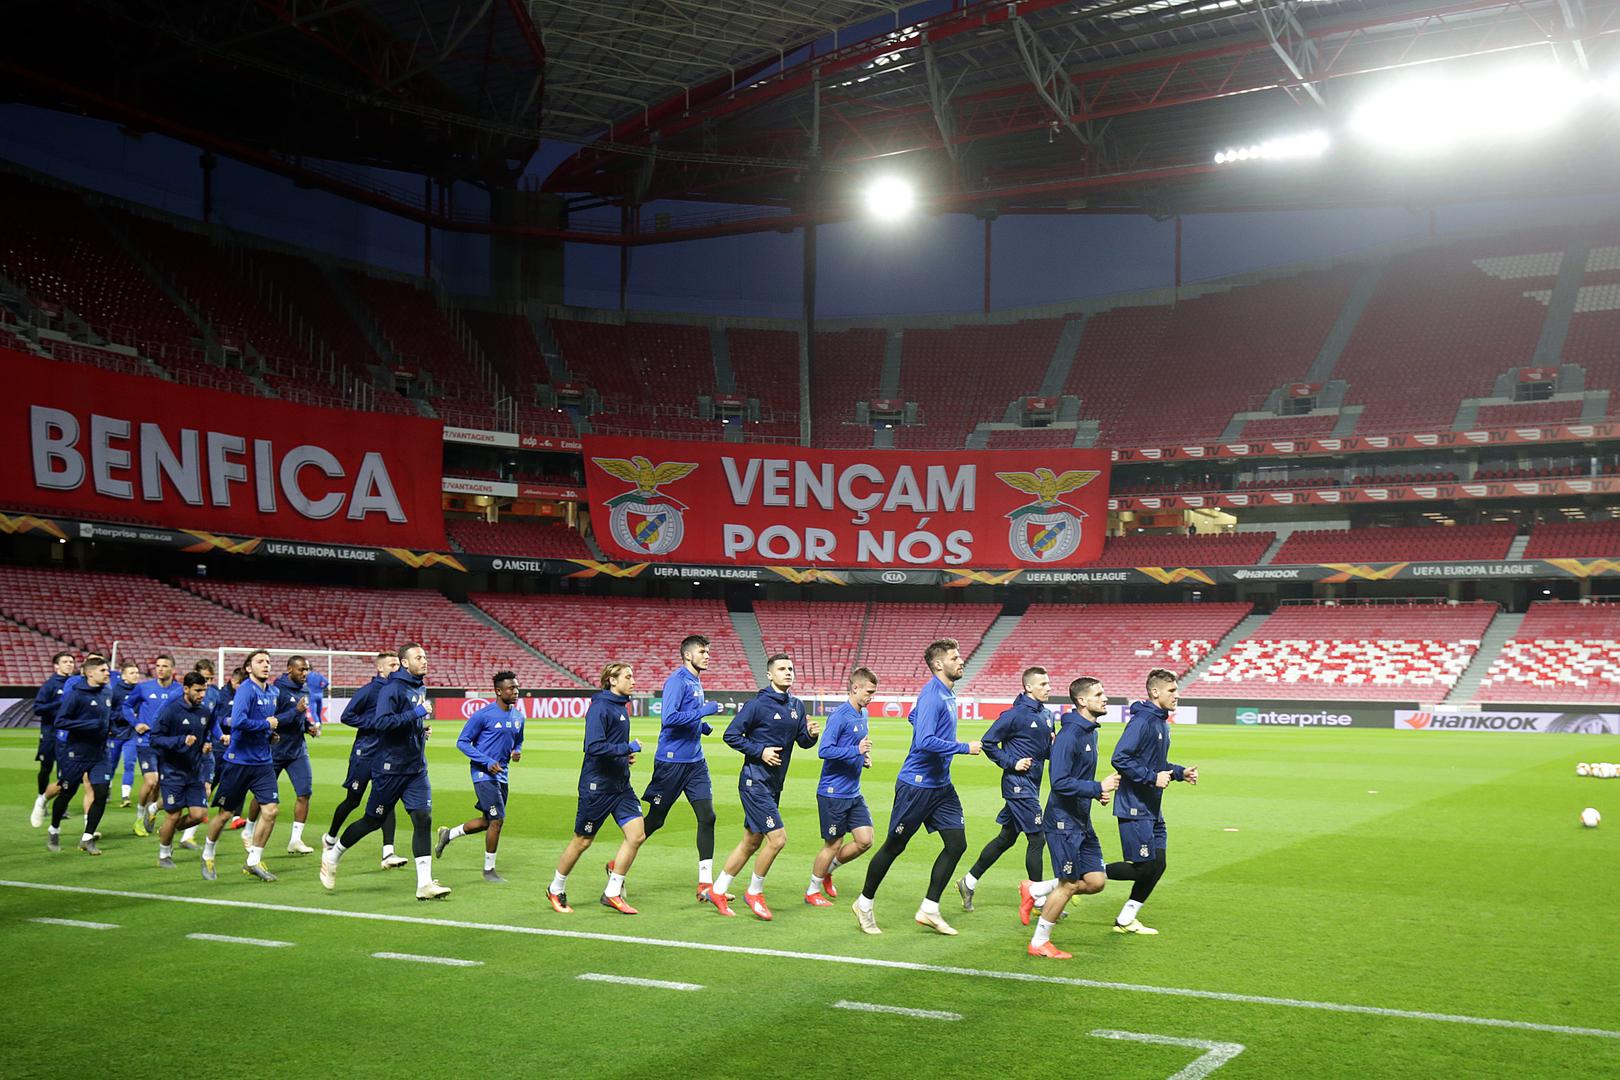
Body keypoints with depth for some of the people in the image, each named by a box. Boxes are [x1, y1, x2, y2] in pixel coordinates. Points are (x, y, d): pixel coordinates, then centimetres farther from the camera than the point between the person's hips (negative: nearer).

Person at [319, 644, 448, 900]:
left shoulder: (420, 689, 13)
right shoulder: (392, 688, -14)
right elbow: (381, 722, -27)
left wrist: (422, 729, 11)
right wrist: (414, 715, -26)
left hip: (417, 769, 7)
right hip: (391, 768, -7)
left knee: (423, 819, -5)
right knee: (373, 821, 6)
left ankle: (425, 884, -5)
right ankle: (332, 855, 30)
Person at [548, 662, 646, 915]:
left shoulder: (621, 706, 11)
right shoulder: (600, 707, -17)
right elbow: (594, 747, -26)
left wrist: (626, 756, 8)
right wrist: (627, 748, -20)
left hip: (620, 785, 8)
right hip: (597, 786, -8)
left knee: (637, 835, -3)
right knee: (582, 841, 5)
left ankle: (612, 893, 8)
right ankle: (556, 890, 26)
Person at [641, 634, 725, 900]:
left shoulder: (696, 681, 13)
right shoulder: (677, 681, -14)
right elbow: (669, 718, -26)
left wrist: (702, 726, 10)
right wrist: (704, 711, -23)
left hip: (695, 761, 8)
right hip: (671, 761, -8)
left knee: (707, 817, -2)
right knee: (654, 821, 4)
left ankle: (705, 884, 0)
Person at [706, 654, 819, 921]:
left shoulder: (797, 706, 9)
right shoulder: (758, 705, -12)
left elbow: (803, 742, 14)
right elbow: (731, 734, -10)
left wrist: (811, 734, -8)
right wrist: (760, 751, -17)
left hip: (774, 785, 8)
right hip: (755, 782, -8)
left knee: (751, 842, 14)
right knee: (777, 838, -13)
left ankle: (718, 891, 26)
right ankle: (754, 893, 7)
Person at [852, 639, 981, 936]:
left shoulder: (947, 694, 10)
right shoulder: (932, 696, -20)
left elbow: (913, 717, 27)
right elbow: (926, 742, -31)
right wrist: (965, 748, -23)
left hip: (941, 785, 9)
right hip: (916, 785, -9)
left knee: (957, 843, 2)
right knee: (894, 846, 4)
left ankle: (929, 909, 11)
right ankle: (865, 904, 22)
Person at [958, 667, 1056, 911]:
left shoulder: (1046, 715, 10)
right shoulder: (1015, 714, -14)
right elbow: (988, 742, -10)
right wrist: (1011, 763, -15)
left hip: (1032, 785, 9)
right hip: (1019, 784, -9)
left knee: (1007, 837, 14)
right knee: (1036, 838, -6)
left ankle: (969, 881, 26)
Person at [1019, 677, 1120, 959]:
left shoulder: (1091, 732, 11)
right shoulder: (1069, 735, -20)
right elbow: (1060, 782, -26)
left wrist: (1098, 792, 7)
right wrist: (1098, 787, -23)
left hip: (1082, 820, 9)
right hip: (1063, 821, -9)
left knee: (1096, 881, 7)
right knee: (1070, 884, -2)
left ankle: (1034, 891, 22)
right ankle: (1039, 943, 13)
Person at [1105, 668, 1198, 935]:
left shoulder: (1163, 723, 13)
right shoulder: (1142, 721, -18)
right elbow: (1120, 758, -24)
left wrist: (1179, 772, 9)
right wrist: (1153, 777, -22)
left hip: (1152, 808, 10)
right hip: (1134, 808, -10)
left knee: (1157, 865, 9)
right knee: (1143, 867, -9)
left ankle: (1126, 920, 18)